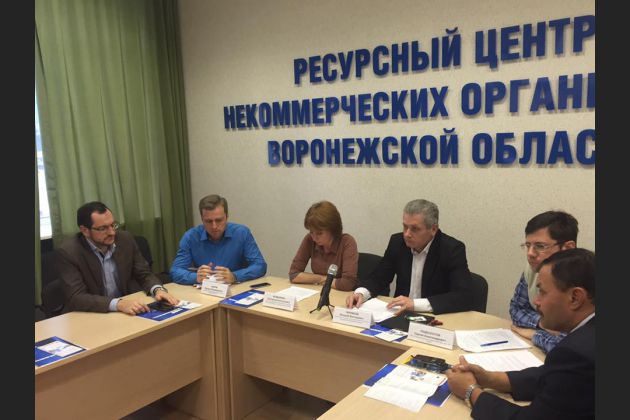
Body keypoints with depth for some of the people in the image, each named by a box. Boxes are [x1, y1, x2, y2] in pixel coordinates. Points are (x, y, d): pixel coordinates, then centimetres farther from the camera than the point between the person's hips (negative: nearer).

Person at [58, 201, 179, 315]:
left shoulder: (126, 239, -3)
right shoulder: (69, 252, -14)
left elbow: (144, 274, 4)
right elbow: (76, 298, -20)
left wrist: (158, 289, -17)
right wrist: (118, 304, -33)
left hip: (126, 312, 3)